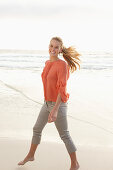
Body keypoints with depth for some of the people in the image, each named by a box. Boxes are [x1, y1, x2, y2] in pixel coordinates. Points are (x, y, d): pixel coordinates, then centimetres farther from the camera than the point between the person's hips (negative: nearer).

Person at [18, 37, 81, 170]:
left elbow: (62, 88, -25)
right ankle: (30, 155, 40)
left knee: (64, 135, 4)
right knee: (37, 129, 19)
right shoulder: (48, 63, 6)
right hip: (47, 103, 8)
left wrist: (55, 110, -31)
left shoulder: (62, 65, -19)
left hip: (59, 104, -8)